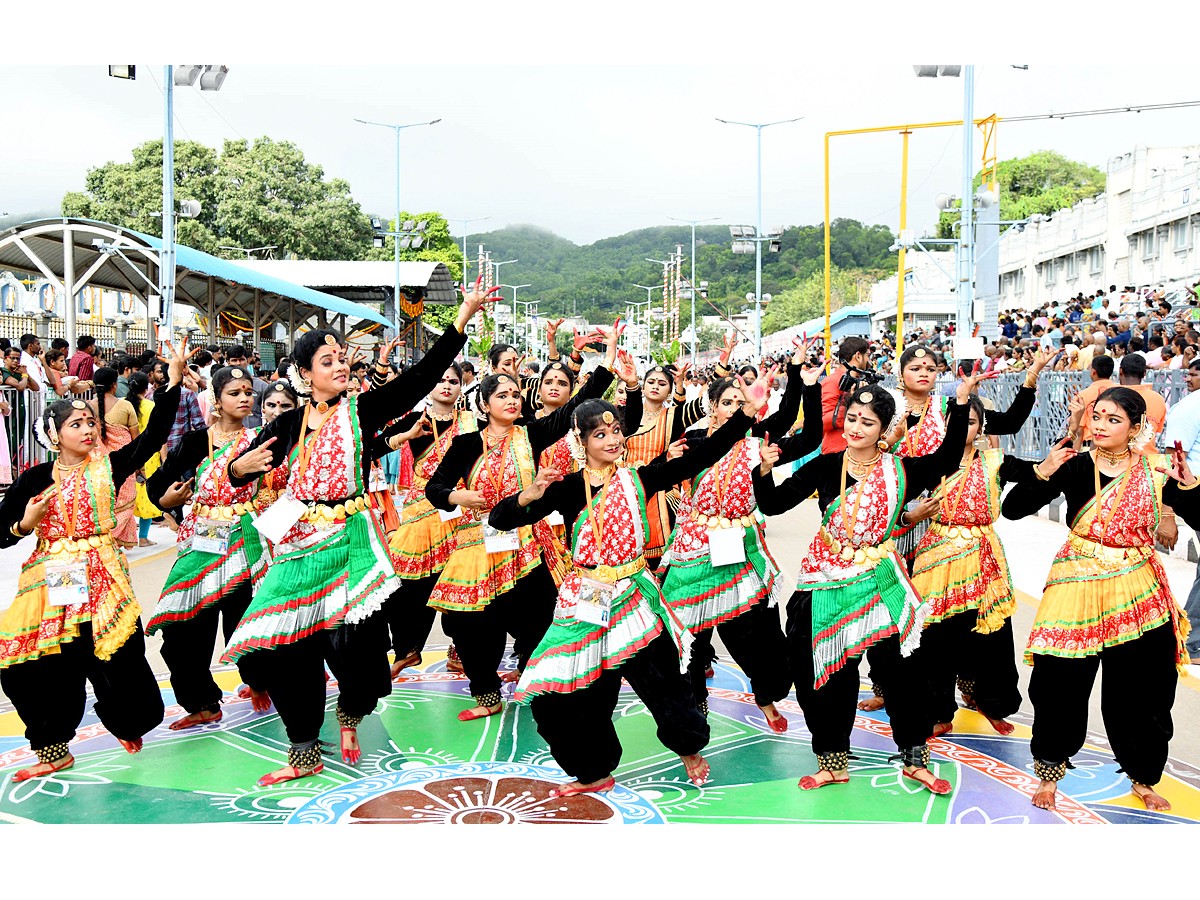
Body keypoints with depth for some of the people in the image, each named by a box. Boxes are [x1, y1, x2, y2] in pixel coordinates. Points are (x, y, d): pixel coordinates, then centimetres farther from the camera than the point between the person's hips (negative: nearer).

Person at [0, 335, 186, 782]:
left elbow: (153, 436, -12)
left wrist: (174, 381, -20)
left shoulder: (108, 466, 1)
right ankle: (53, 749, 18)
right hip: (49, 580, 2)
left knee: (115, 660, -5)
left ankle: (127, 724, 27)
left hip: (100, 578, -1)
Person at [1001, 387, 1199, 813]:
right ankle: (1050, 770, 20)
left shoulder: (1156, 471, -2)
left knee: (1139, 690, 8)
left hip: (1138, 595, 1)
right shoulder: (1074, 467, -5)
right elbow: (1012, 509, -10)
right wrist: (1042, 473, -24)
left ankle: (1143, 777, 30)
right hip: (1079, 587, -1)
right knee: (1060, 684, -1)